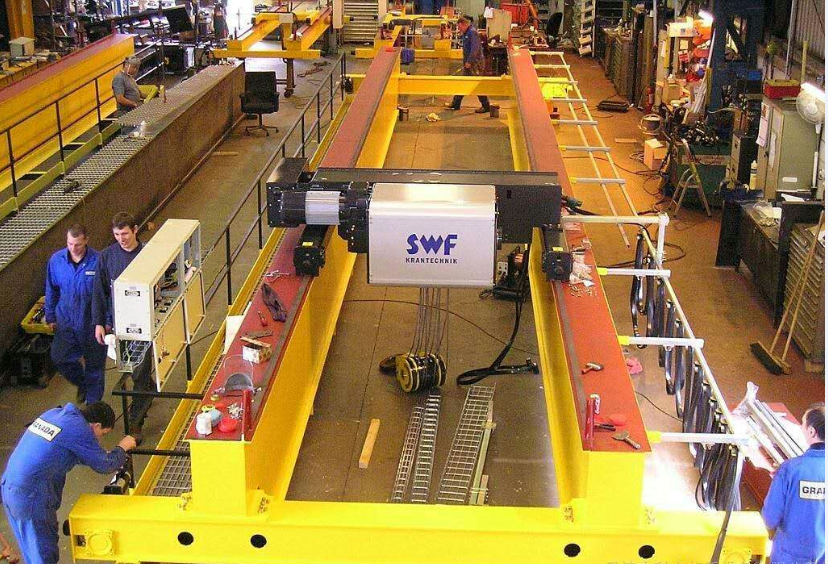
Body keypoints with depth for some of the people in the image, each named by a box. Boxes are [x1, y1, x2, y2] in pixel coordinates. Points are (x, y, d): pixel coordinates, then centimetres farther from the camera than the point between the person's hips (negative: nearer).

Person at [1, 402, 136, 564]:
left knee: (32, 547, 22)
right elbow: (104, 465, -7)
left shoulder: (55, 413, 9)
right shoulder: (79, 429, -16)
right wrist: (122, 448, 12)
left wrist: (104, 455, 21)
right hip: (32, 496, -8)